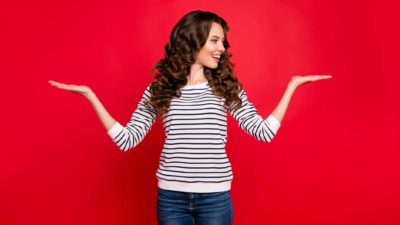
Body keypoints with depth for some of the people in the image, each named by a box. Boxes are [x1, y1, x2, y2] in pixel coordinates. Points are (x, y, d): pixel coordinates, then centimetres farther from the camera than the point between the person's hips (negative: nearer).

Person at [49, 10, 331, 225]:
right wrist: (90, 96, -6)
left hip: (215, 197, 0)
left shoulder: (226, 87, 2)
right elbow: (127, 139, -3)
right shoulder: (159, 89, 0)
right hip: (171, 196, 0)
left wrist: (292, 85, 0)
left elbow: (264, 132, -2)